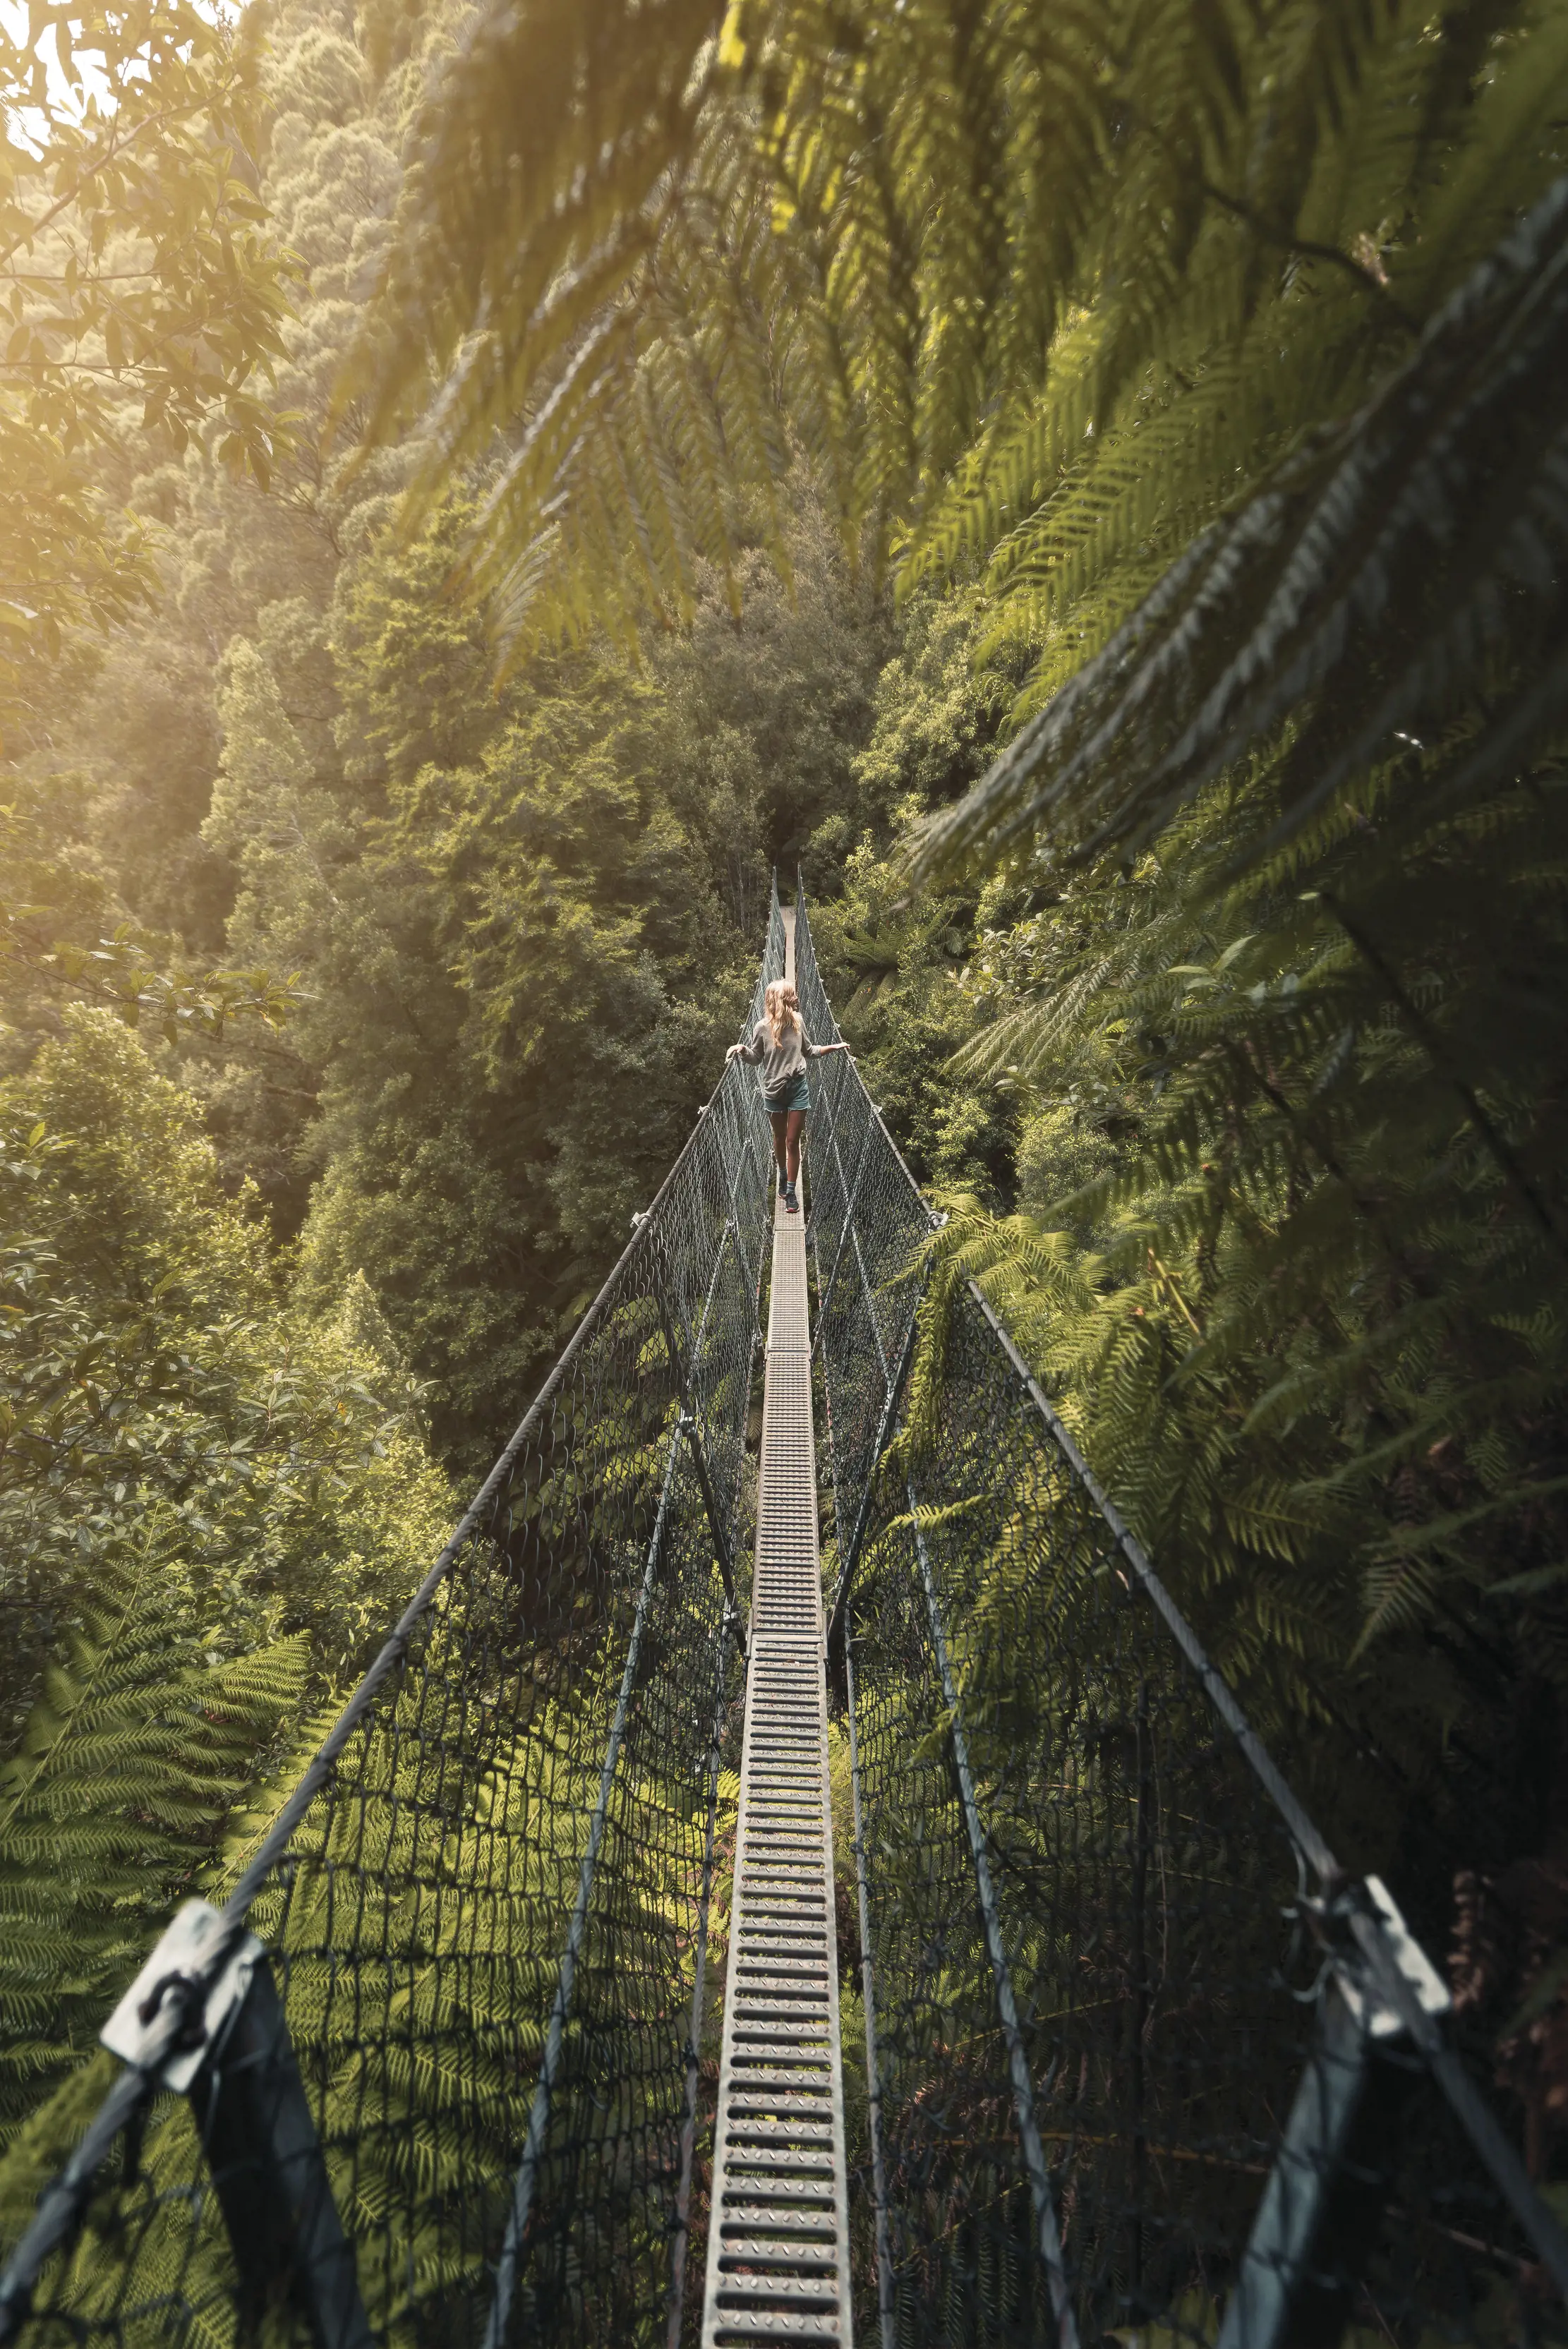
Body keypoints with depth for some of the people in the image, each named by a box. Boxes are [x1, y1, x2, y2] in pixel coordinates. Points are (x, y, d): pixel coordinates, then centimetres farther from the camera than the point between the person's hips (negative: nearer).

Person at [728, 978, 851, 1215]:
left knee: (793, 1141, 2)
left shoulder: (797, 1022, -4)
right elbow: (756, 1059, -2)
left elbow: (809, 1051, 12)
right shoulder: (762, 1027, -13)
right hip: (774, 1091, -1)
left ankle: (791, 1191, 9)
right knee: (780, 1138, 18)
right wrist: (743, 1050, -22)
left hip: (798, 1088, 1)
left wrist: (833, 1047, 3)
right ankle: (783, 1175, 43)